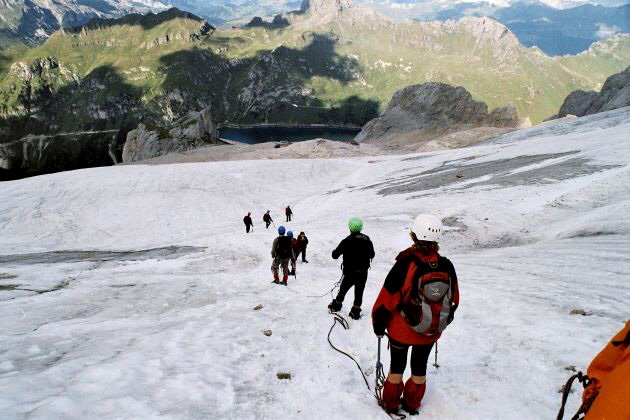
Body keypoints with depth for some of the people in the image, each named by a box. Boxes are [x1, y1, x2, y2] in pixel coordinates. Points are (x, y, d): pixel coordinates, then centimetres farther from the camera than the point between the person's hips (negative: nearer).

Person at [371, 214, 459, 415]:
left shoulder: (406, 264, -26)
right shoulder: (446, 266, -12)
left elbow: (387, 298, -18)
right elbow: (454, 298, 2)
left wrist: (378, 323, -3)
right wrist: (443, 321, 20)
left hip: (402, 330, -3)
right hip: (432, 331, 3)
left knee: (397, 366, 18)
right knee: (419, 367, 22)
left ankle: (391, 404, 34)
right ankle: (412, 404, 39)